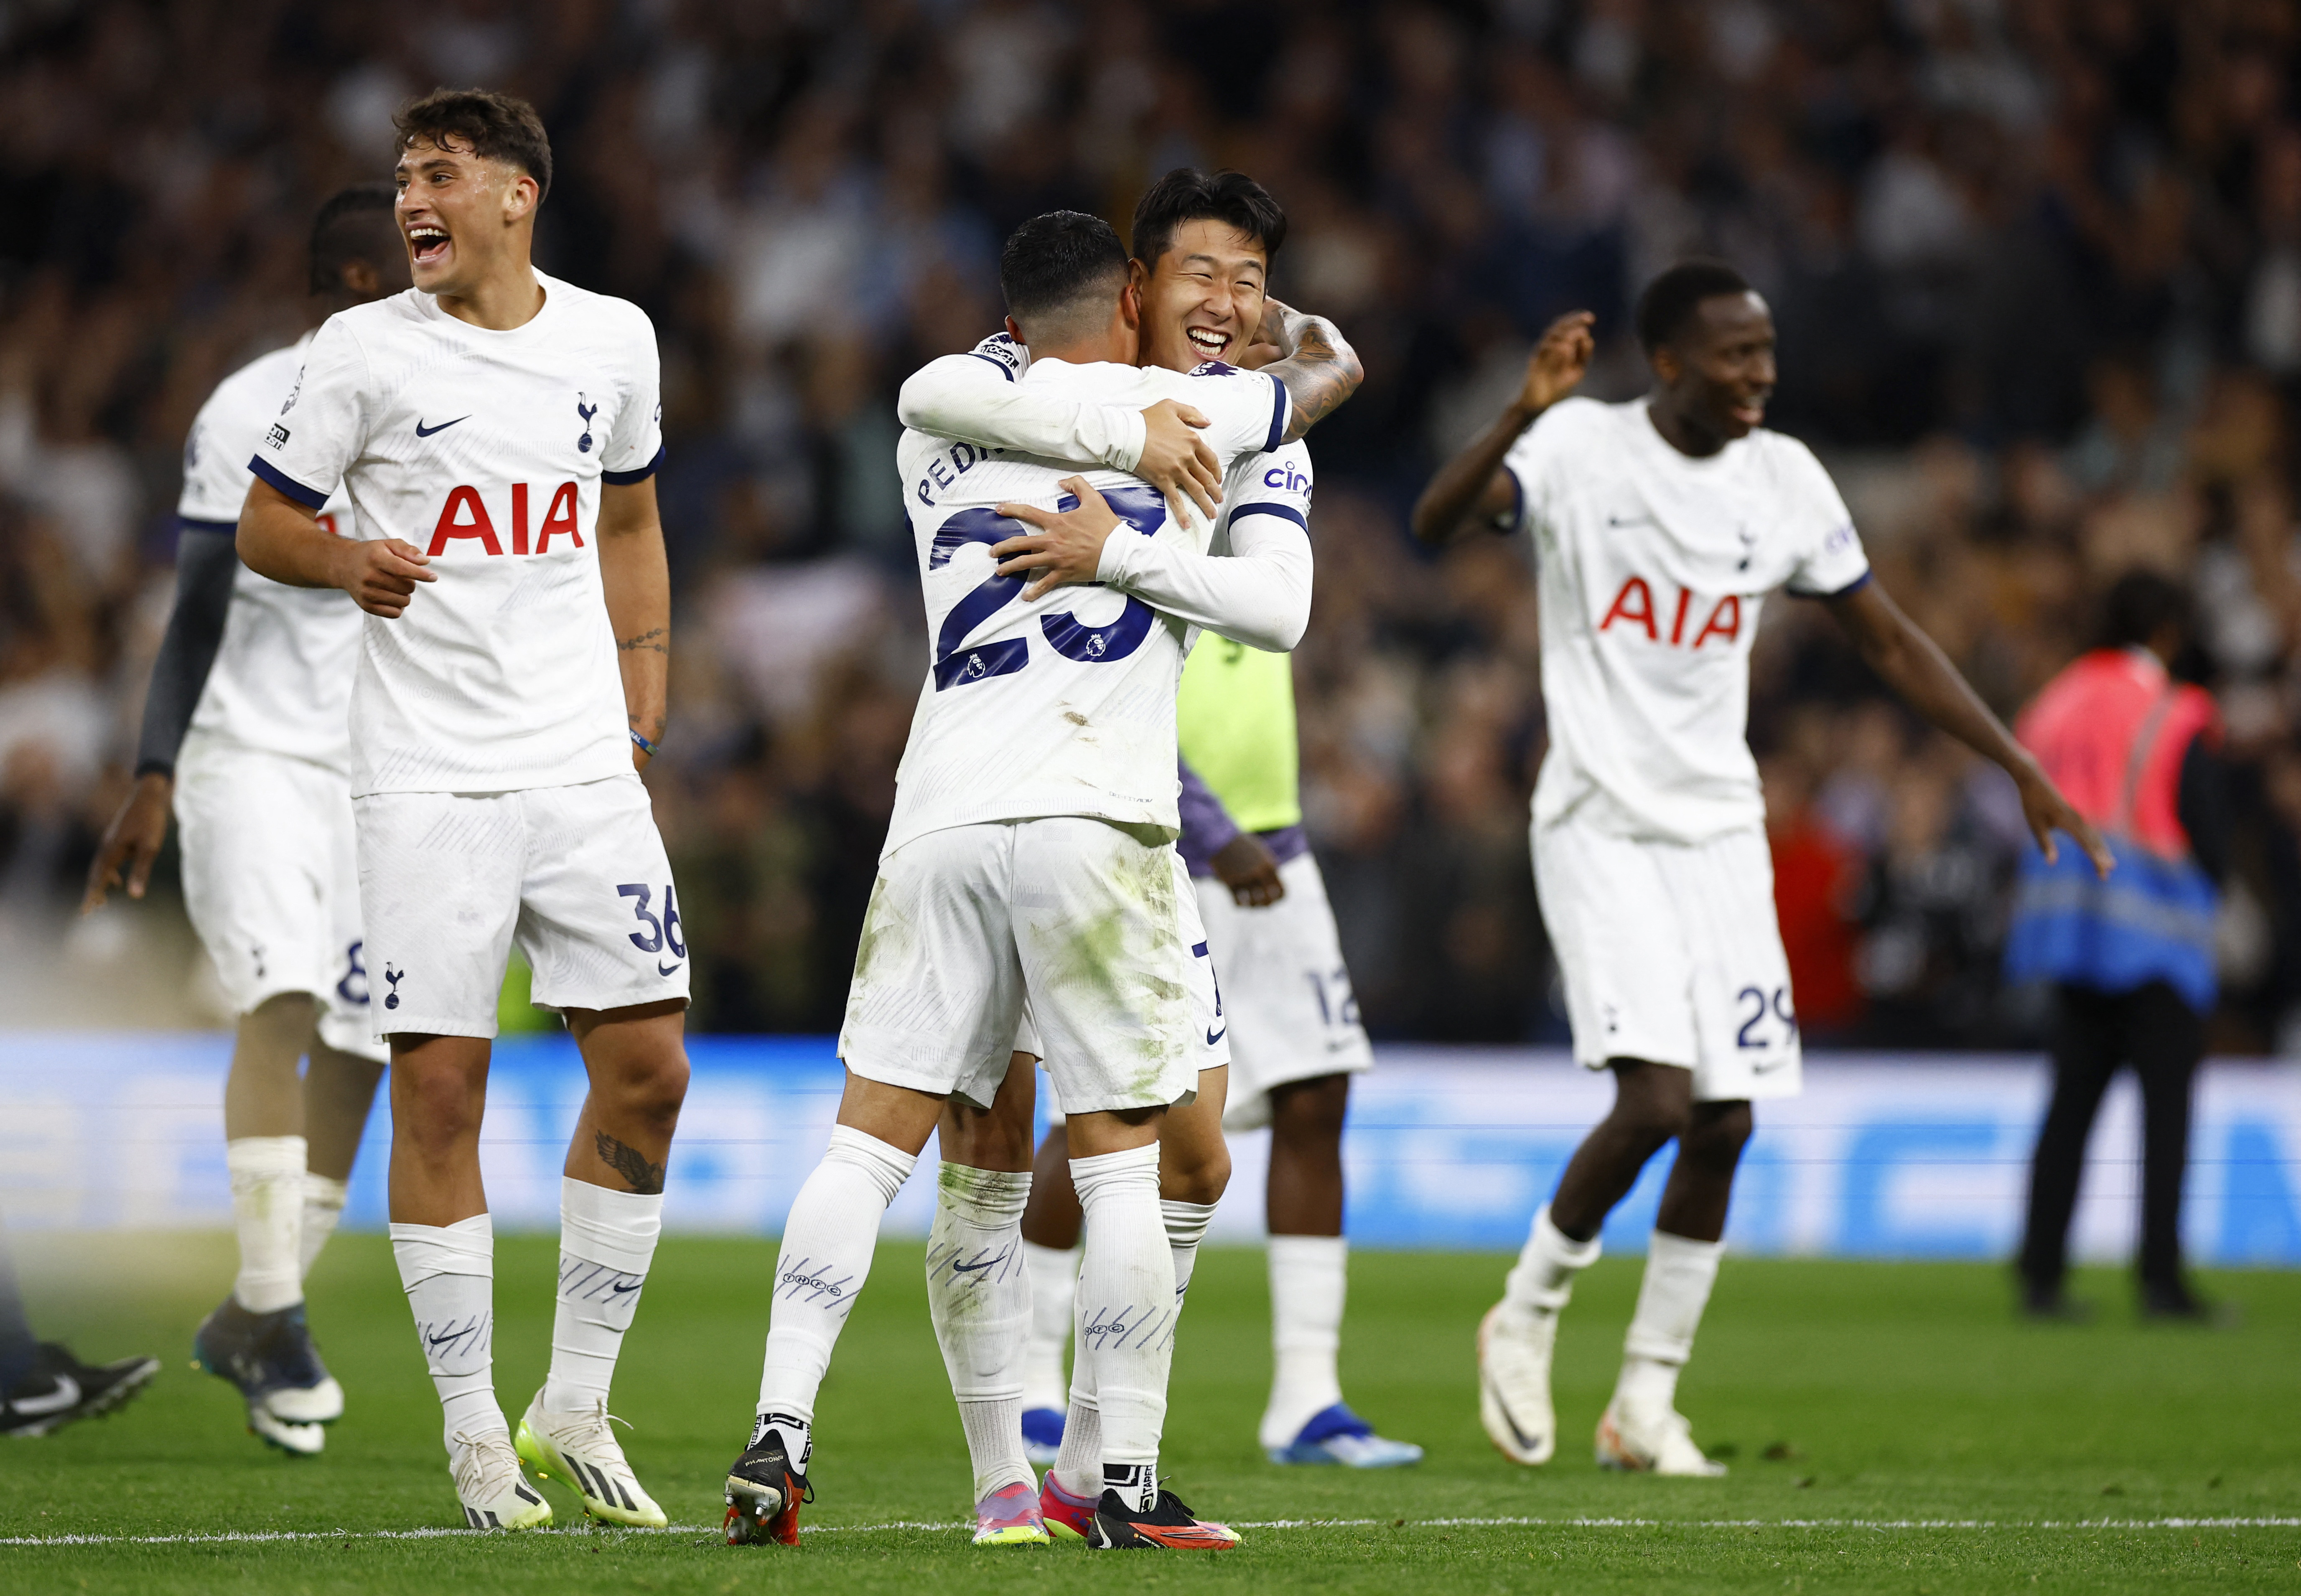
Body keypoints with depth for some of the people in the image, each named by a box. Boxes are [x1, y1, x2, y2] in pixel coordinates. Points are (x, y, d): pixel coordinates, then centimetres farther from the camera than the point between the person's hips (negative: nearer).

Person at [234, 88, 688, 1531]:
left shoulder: (613, 338, 8)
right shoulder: (367, 349, -2)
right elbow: (265, 524, 4)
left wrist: (642, 712, 14)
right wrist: (347, 563, -18)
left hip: (584, 764, 3)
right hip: (427, 774, -3)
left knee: (647, 1070, -1)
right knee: (441, 1085, -5)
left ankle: (576, 1406, 12)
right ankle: (475, 1429, 4)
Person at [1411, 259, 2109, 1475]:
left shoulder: (1786, 481, 4)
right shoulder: (1580, 448, -9)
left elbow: (1888, 642, 13)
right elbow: (1434, 523, -25)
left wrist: (2021, 769, 9)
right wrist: (1524, 413, -41)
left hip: (1720, 828, 5)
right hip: (1601, 823, -5)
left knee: (1724, 1124, 1)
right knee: (1655, 1099, -17)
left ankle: (1648, 1400, 14)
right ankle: (1526, 1318, 7)